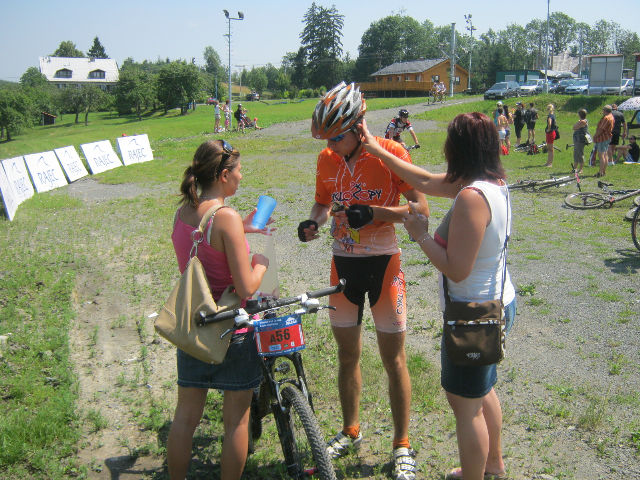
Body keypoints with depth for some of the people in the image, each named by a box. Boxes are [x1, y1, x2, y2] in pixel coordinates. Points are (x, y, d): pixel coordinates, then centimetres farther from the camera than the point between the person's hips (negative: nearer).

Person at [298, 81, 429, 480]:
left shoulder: (391, 153, -14)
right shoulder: (327, 159, 1)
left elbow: (421, 207, -14)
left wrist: (372, 213, -27)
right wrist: (313, 223, -10)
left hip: (383, 264, -4)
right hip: (343, 263, 4)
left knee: (394, 360, 3)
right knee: (348, 355, 15)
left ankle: (402, 446, 20)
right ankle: (351, 432, 35)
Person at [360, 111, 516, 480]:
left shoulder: (471, 197, -28)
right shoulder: (494, 183, 2)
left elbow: (456, 269, -28)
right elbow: (425, 181, 11)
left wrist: (422, 235, -15)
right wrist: (376, 149, 16)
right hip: (498, 303, 10)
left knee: (465, 403, 5)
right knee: (482, 392, 27)